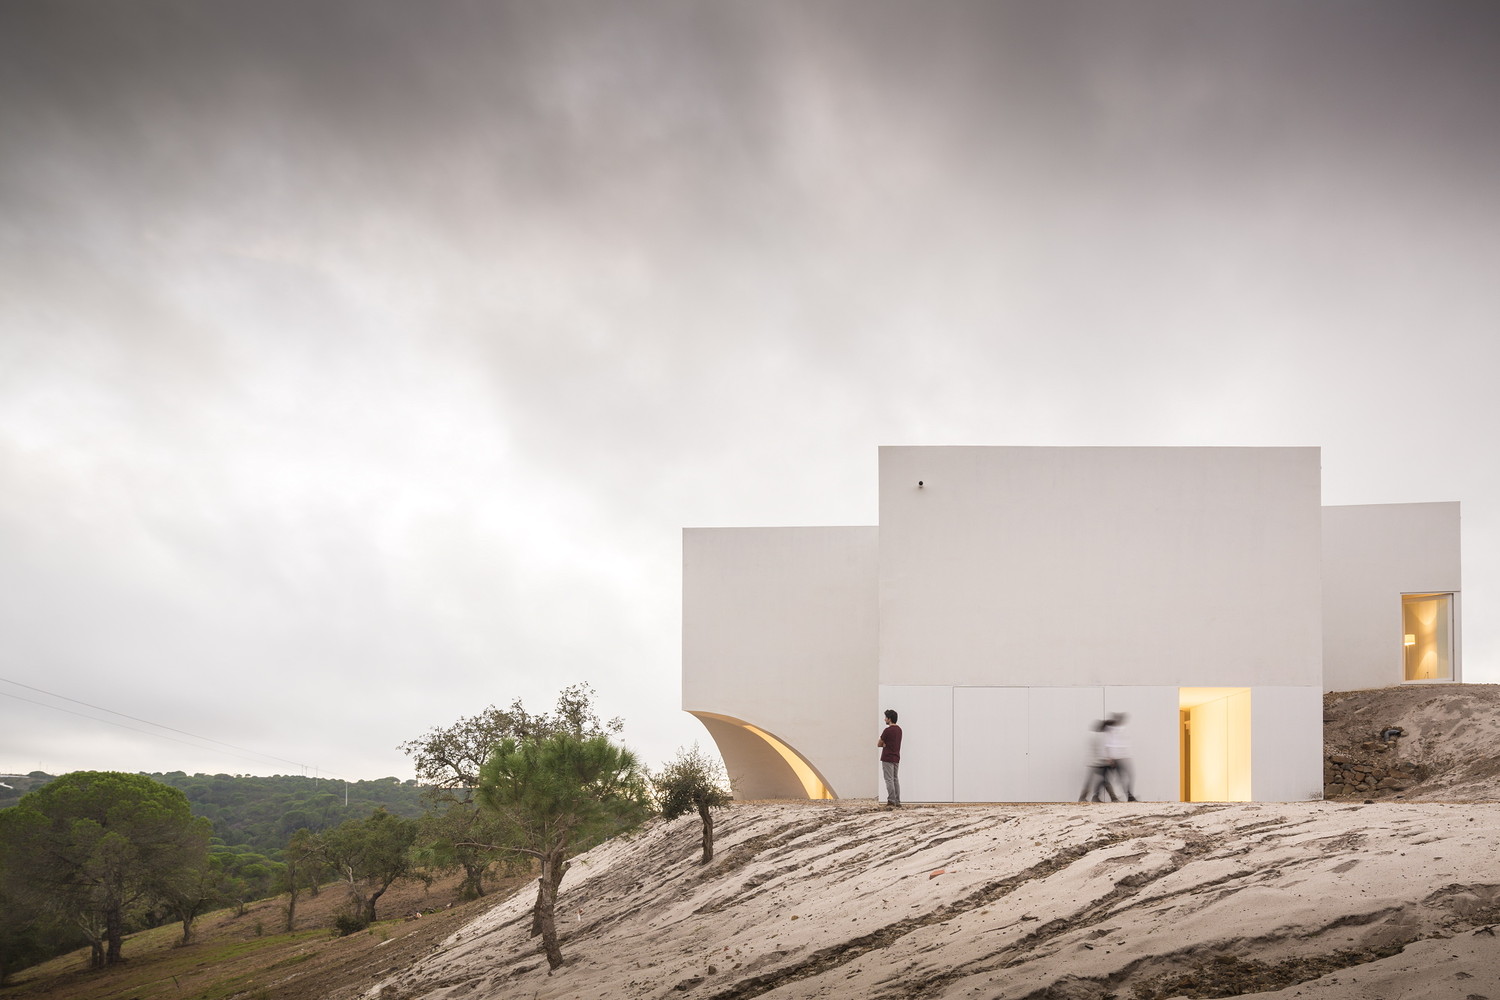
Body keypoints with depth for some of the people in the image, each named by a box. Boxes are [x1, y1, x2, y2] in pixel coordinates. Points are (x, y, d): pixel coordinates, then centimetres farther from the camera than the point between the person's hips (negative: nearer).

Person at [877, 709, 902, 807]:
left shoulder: (888, 730, -16)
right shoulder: (899, 729, 11)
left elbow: (879, 744, -9)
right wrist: (885, 744, 2)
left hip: (887, 758, -8)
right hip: (896, 758, 8)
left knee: (889, 780, -6)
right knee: (895, 779, 11)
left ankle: (892, 801, -7)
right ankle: (897, 801, 12)